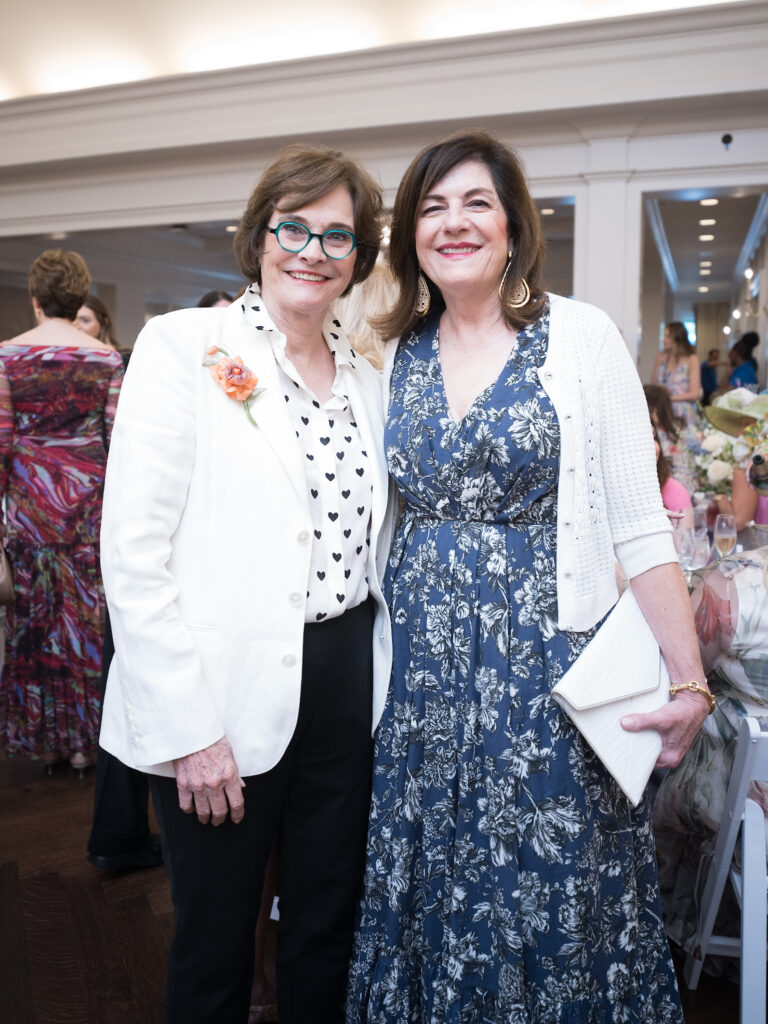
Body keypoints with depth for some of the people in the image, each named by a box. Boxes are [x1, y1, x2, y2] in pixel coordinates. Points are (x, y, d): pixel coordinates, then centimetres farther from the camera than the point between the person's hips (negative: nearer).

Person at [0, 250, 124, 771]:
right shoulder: (106, 357, -1)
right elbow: (117, 438, -2)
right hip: (89, 496, 0)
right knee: (87, 612, 6)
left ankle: (44, 738, 20)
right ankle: (84, 739, 14)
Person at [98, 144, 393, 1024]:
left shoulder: (366, 379, 10)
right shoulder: (184, 346, -7)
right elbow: (133, 550, -13)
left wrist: (386, 680, 6)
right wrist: (186, 728, -15)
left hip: (345, 683, 5)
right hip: (225, 698, -5)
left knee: (328, 929, 19)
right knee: (215, 947, 12)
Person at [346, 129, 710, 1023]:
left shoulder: (580, 335, -5)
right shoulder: (393, 354, 7)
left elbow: (640, 524, -7)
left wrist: (690, 682, -11)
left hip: (546, 660, -3)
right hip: (424, 666, 4)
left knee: (550, 893, 8)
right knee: (431, 888, 15)